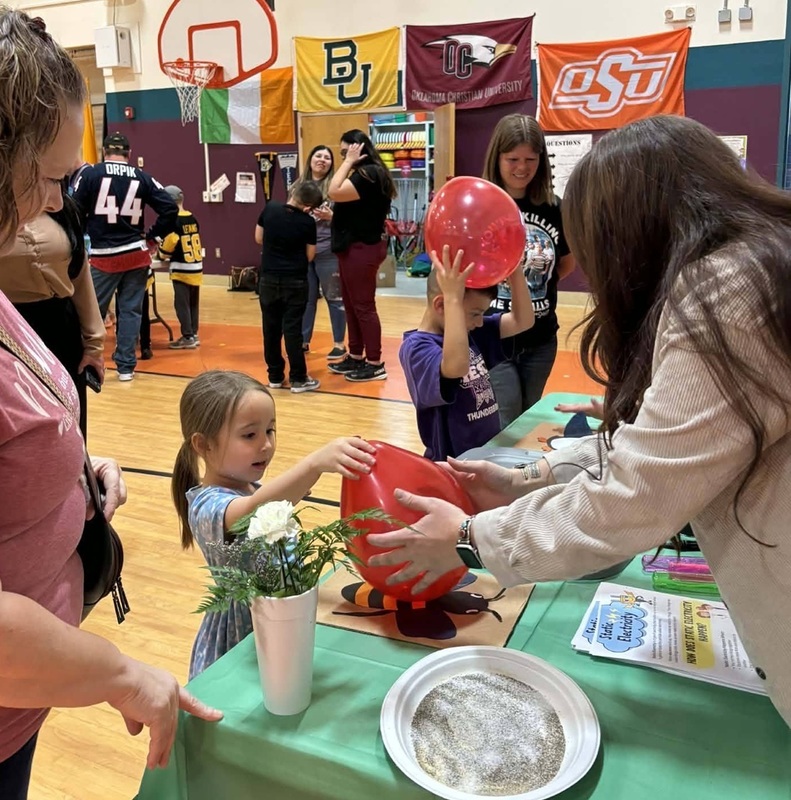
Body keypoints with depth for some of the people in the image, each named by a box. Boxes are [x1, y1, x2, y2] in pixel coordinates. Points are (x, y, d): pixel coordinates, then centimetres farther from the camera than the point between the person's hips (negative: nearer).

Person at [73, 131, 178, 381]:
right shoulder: (142, 177, 3)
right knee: (131, 310, 8)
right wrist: (151, 236, 7)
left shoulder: (90, 174, -3)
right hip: (136, 256, 2)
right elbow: (170, 209, -1)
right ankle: (125, 365, 11)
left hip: (103, 256, -2)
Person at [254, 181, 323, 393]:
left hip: (268, 279, 3)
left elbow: (259, 239, 9)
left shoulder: (270, 209, -2)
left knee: (271, 329, 10)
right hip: (295, 282, -3)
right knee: (293, 329, 0)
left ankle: (275, 376, 17)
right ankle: (298, 378, 4)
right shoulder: (308, 222, -10)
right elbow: (310, 256, -2)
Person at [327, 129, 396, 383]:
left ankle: (375, 364, 2)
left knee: (364, 306, -5)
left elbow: (334, 192, -25)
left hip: (361, 248, -11)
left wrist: (349, 162, -15)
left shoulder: (368, 174, -16)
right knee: (352, 305, 14)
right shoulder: (365, 173, 17)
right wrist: (331, 217, 6)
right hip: (355, 246, 11)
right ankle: (356, 357, 23)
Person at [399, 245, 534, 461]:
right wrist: (453, 298, -38)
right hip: (453, 463, -7)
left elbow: (523, 321, 1)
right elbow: (456, 366, -40)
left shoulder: (472, 332, 4)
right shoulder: (416, 347, -20)